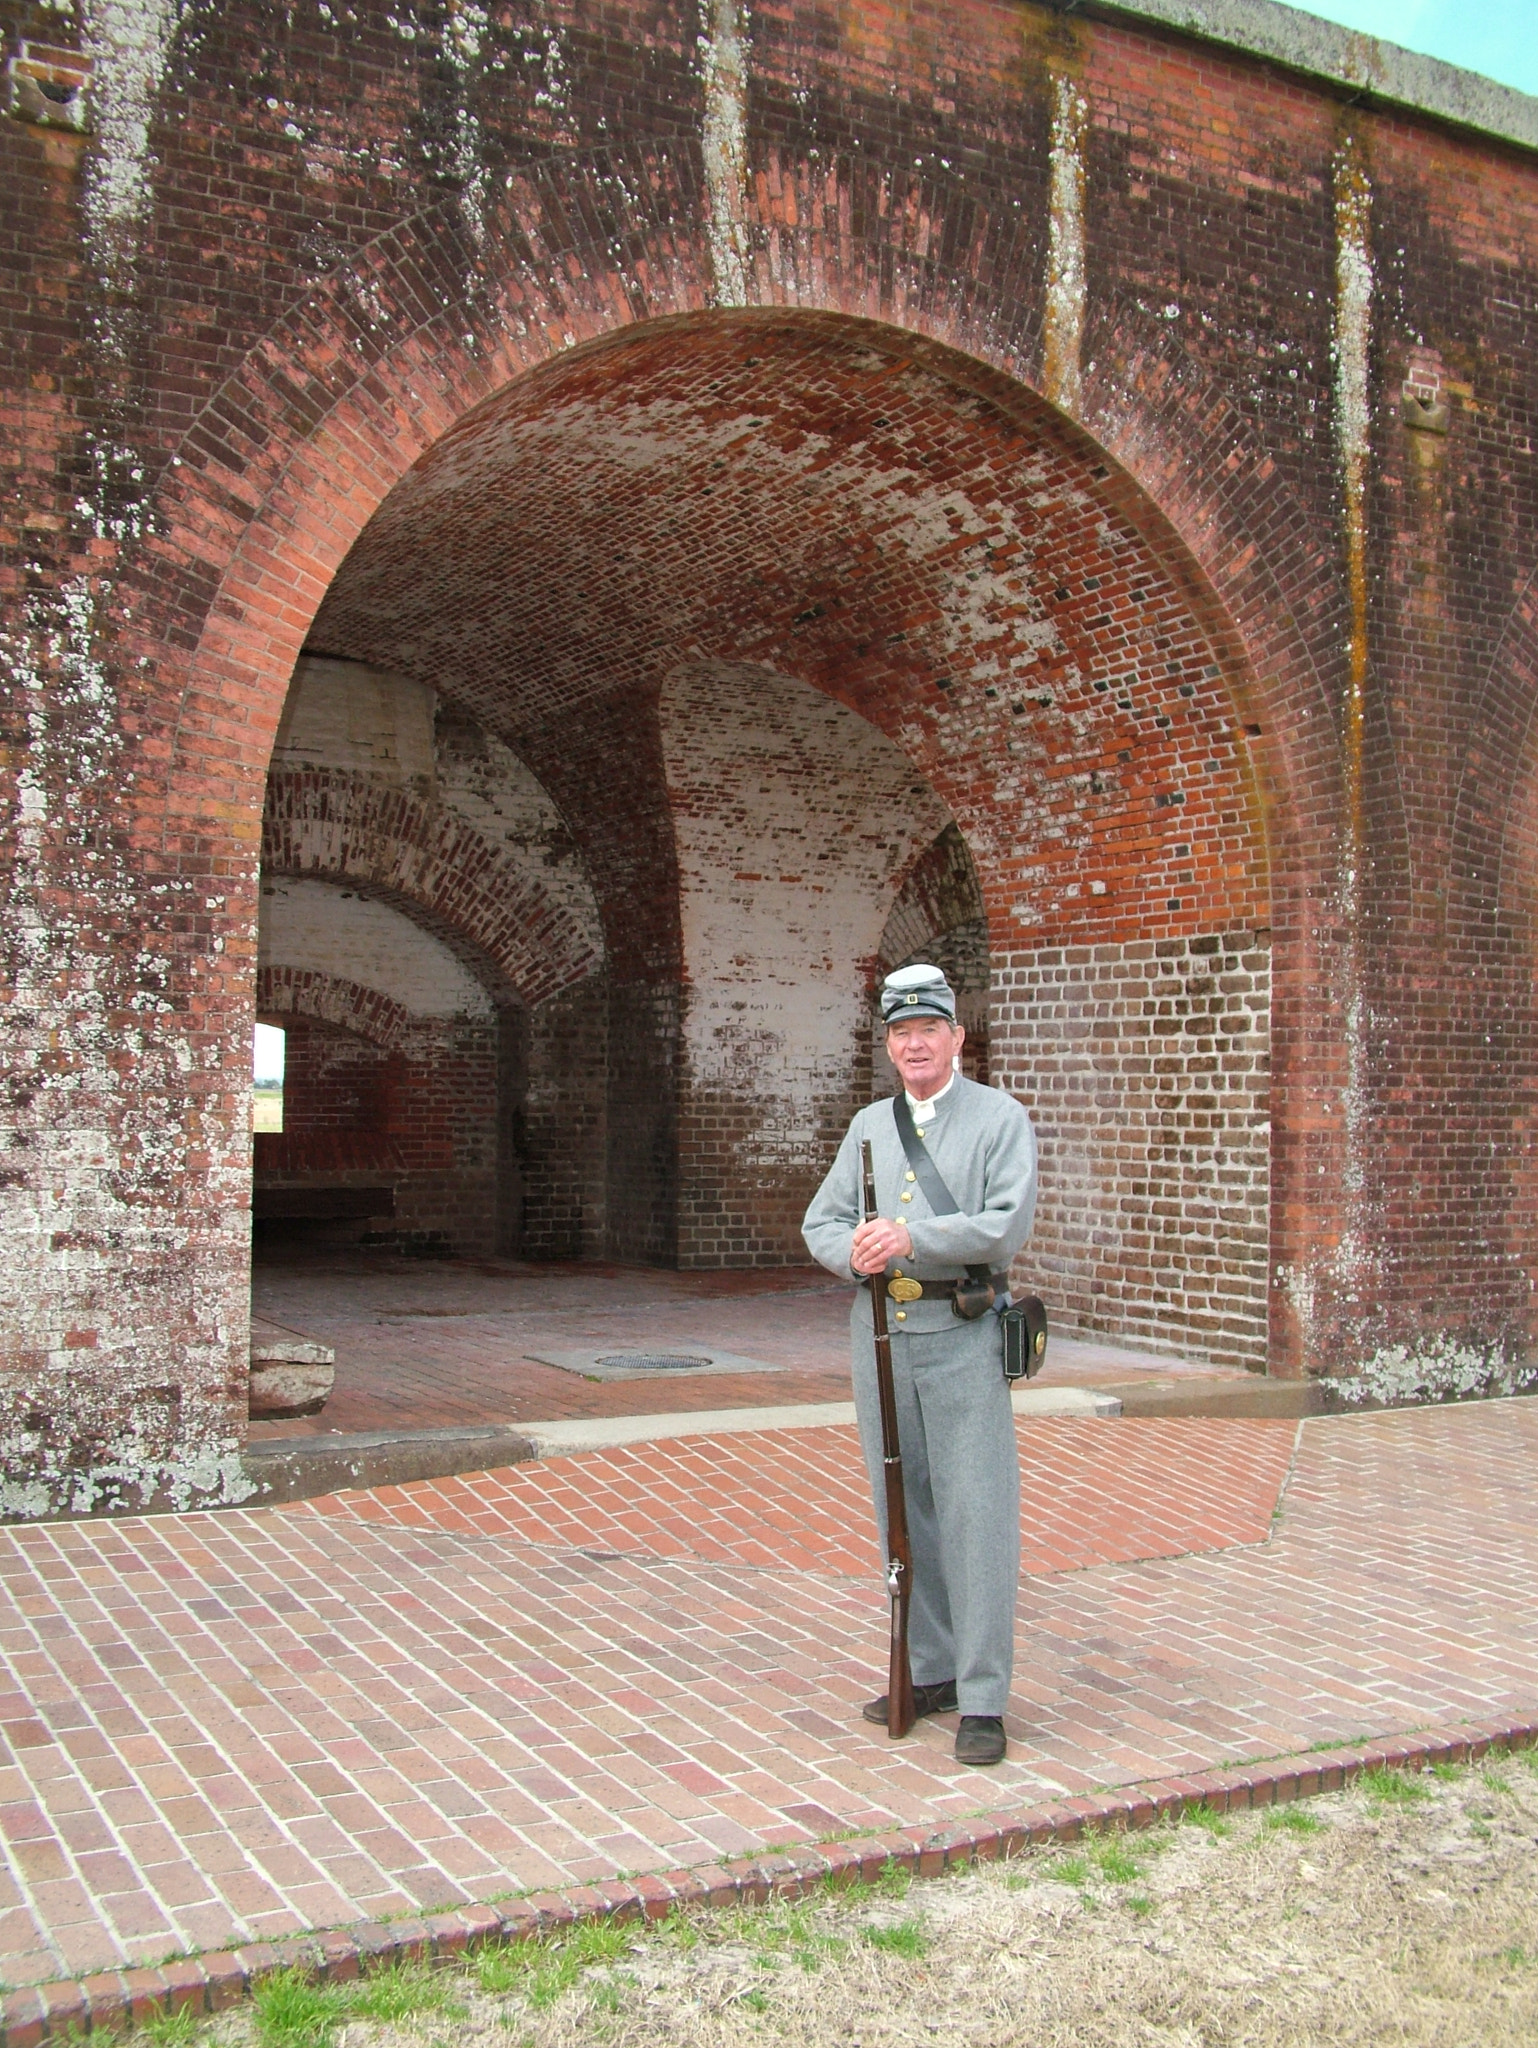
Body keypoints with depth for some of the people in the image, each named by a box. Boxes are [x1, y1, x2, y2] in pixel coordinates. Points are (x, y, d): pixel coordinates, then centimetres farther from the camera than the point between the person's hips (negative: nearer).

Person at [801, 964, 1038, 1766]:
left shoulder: (1000, 1118, -2)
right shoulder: (870, 1125, 14)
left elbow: (1008, 1225, -15)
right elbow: (820, 1222, 11)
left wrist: (913, 1236, -24)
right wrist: (854, 1250, -11)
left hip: (962, 1332, -5)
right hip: (880, 1328, 5)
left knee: (976, 1512, -6)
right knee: (904, 1510, 10)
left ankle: (982, 1700, 0)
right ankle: (930, 1672, 22)